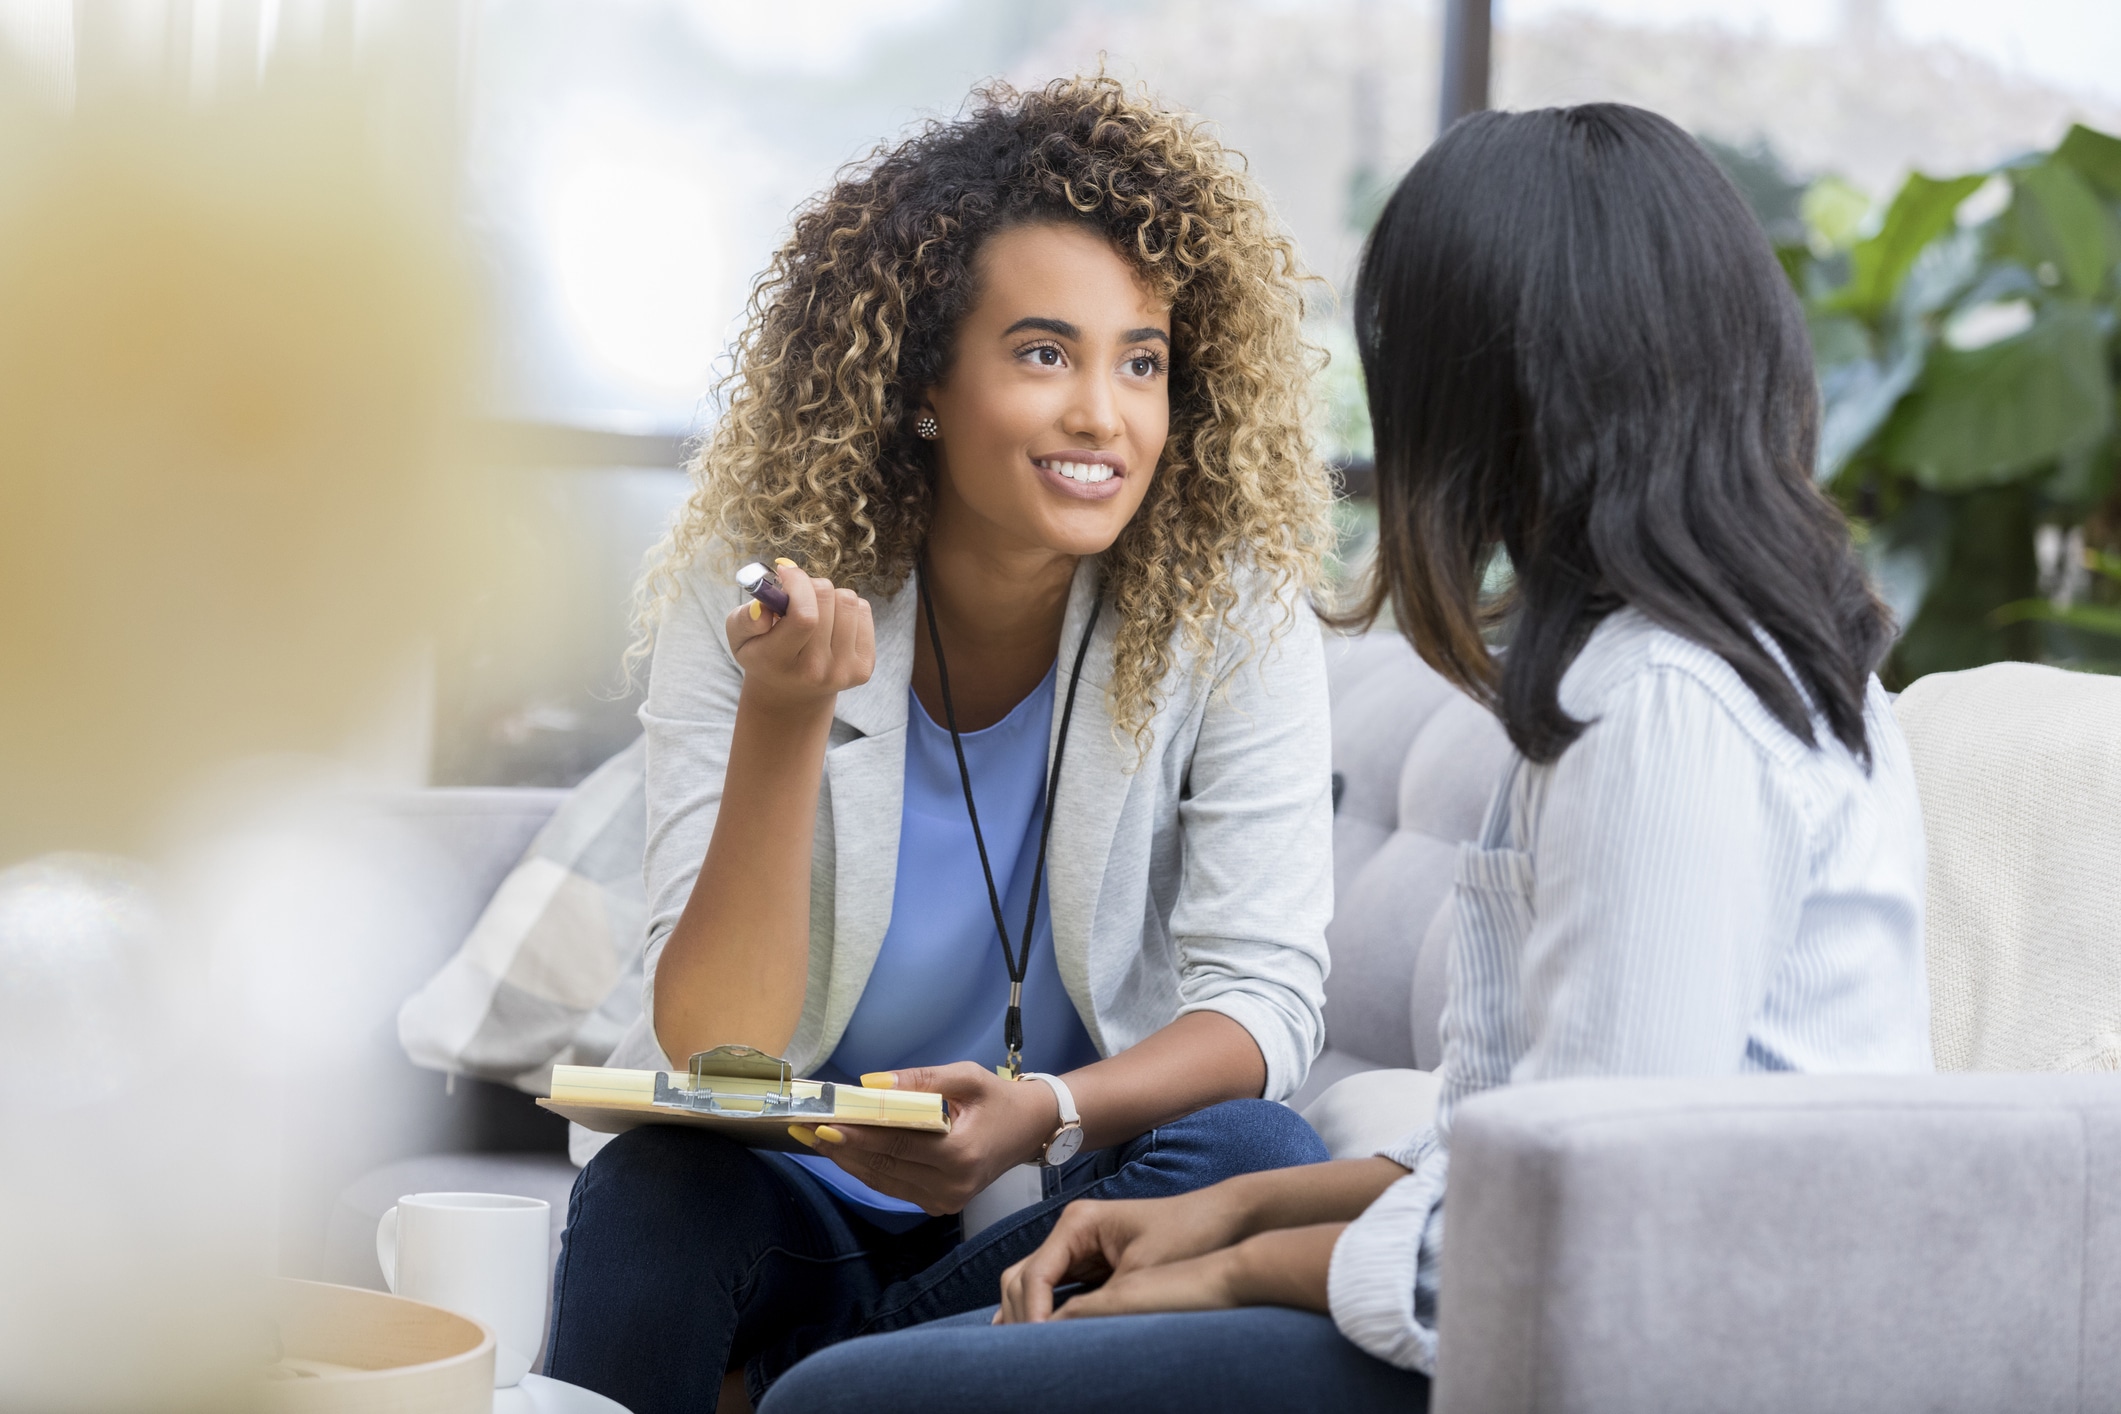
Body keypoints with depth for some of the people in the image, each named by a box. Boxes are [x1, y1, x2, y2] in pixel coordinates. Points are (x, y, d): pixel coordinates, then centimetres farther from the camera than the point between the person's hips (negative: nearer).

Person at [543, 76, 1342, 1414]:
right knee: (651, 1192, -34)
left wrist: (1039, 1115, -35)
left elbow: (1264, 996, -14)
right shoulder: (747, 601, -12)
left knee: (1257, 1156, -30)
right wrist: (785, 718, -32)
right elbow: (713, 1049, -17)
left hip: (1067, 1204, 2)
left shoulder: (1230, 613, -11)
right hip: (793, 1188, -2)